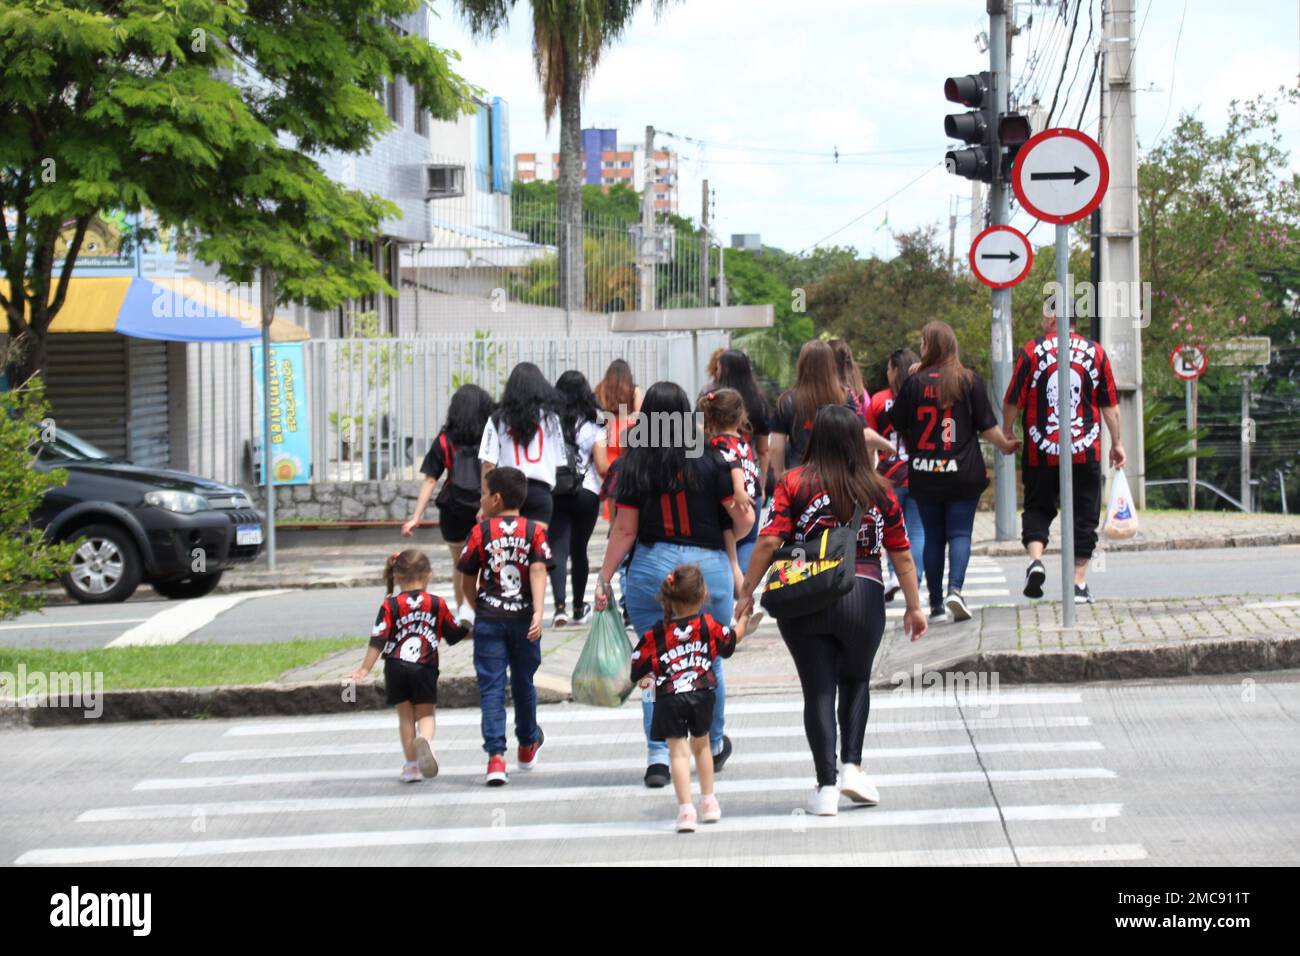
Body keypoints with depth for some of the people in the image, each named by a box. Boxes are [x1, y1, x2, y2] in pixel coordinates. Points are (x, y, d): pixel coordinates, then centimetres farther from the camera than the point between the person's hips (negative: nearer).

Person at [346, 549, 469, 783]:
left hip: (396, 667, 0)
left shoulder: (391, 605, -1)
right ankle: (425, 739, -25)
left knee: (405, 715, 12)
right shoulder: (437, 604, 3)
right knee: (425, 713, 9)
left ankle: (411, 765, 13)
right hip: (425, 667, 0)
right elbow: (457, 632, 14)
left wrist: (364, 669, -2)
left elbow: (378, 640, -6)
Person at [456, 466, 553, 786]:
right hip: (524, 619, 2)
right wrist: (538, 613, -19)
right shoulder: (534, 530, 0)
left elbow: (468, 581, 4)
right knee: (523, 683, 20)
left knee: (491, 688, -3)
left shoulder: (481, 532, -2)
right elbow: (538, 571, -13)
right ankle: (528, 745, 39)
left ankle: (496, 757, -17)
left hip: (489, 619, -2)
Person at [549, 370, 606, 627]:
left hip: (554, 493, 0)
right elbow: (602, 468, -8)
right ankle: (579, 609, 26)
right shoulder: (592, 426, -2)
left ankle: (560, 606, -22)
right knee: (579, 549, 14)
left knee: (558, 550, -4)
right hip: (586, 493, 0)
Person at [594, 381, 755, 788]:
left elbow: (624, 530, -3)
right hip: (708, 568, 0)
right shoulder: (708, 459, -3)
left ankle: (658, 757, -4)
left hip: (652, 568, 0)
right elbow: (743, 519, -3)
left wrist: (604, 578, 5)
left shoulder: (634, 465, -3)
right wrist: (728, 539, 19)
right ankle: (714, 747, 32)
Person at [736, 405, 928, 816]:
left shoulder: (794, 484, 1)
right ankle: (851, 766, 6)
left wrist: (747, 592, 1)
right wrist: (914, 607, 18)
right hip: (862, 596, 1)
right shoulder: (879, 490, 6)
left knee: (818, 689, 5)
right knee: (856, 681, 21)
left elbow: (768, 542, -7)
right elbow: (901, 554, 9)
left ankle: (826, 786, 0)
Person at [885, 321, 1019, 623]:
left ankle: (936, 602, 11)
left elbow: (897, 425, 4)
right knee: (960, 533, 1)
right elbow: (987, 426, -1)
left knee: (933, 536, 9)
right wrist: (1005, 446, 16)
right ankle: (955, 589, -19)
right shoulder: (969, 380, -3)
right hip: (963, 473, -1)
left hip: (925, 474, 1)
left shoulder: (914, 383, -2)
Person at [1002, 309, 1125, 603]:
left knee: (1037, 508, 13)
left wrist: (1007, 431, 14)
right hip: (1085, 452, 1)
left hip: (1041, 451, -1)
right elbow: (1110, 404, 5)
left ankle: (1035, 559, -11)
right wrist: (1117, 442, 13)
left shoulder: (1032, 350, -4)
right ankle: (1079, 583, 6)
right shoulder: (1095, 352, 2)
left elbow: (1013, 400, -2)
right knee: (1084, 516, 8)